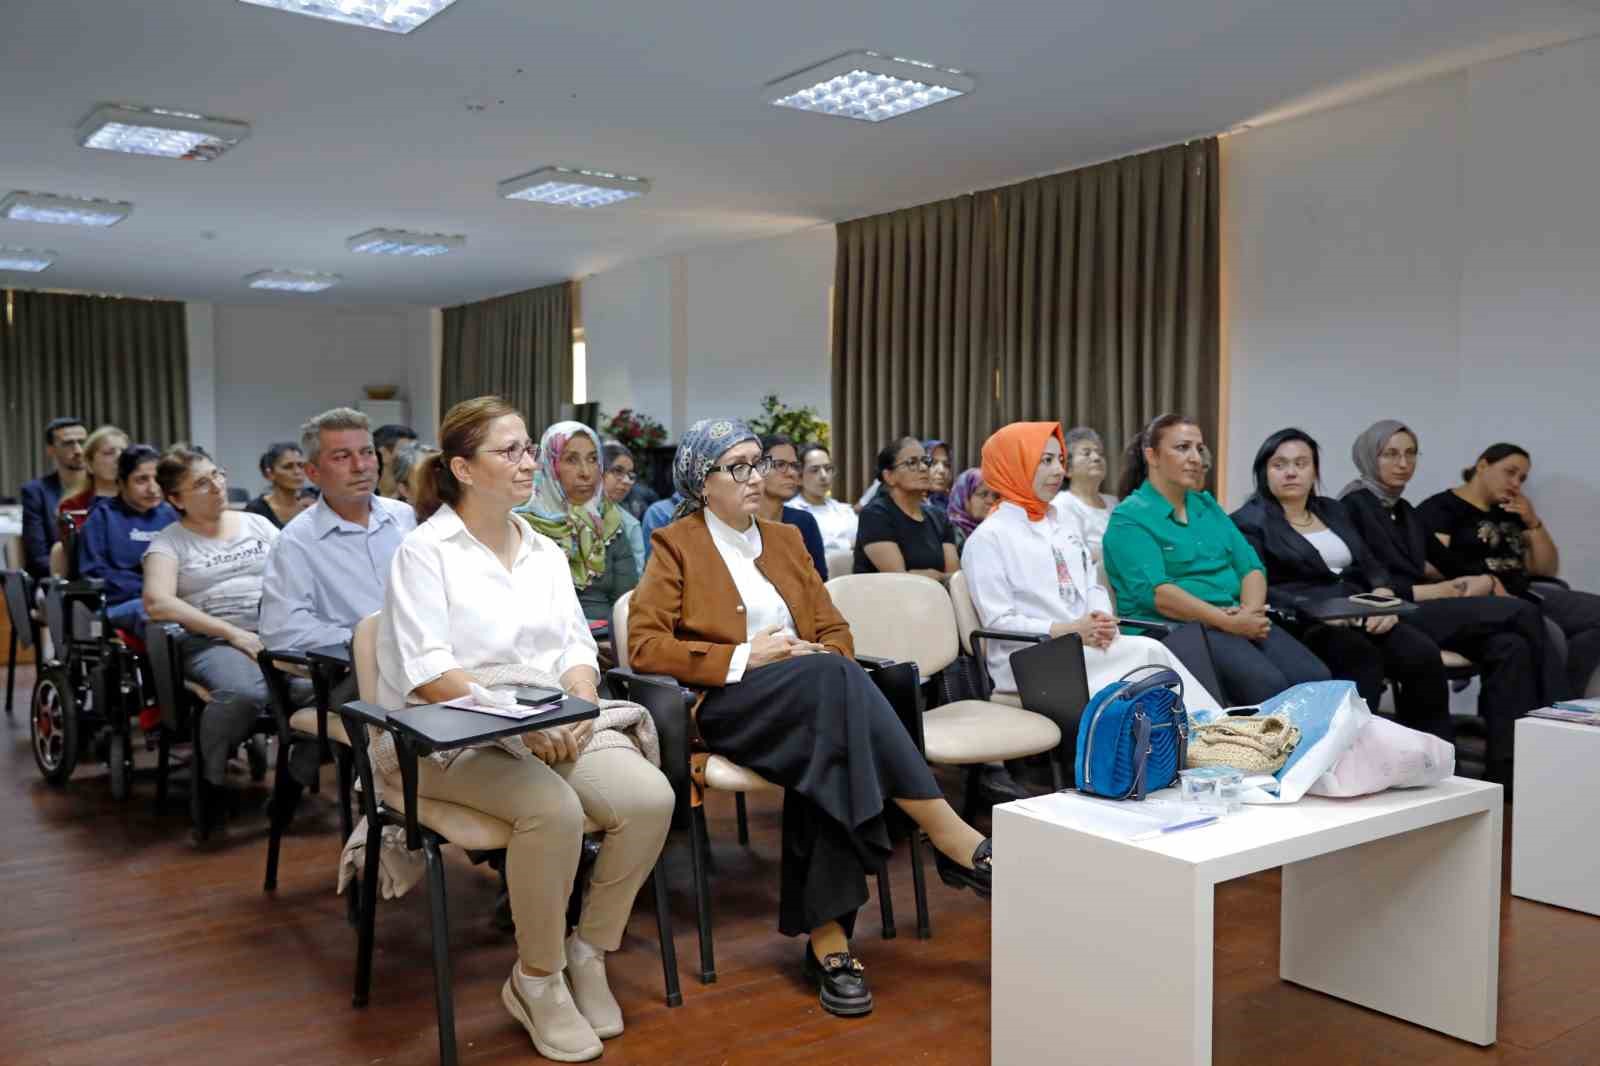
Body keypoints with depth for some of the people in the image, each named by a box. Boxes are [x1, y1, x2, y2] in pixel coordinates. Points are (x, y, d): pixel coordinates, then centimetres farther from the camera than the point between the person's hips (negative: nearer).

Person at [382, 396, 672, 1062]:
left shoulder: (546, 552, 15)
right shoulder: (424, 551, -5)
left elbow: (577, 649, 11)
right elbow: (429, 673, -14)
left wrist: (578, 707, -10)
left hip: (554, 724, 6)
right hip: (453, 735, -5)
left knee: (650, 799, -21)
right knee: (554, 808, -34)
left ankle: (587, 954, 0)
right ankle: (536, 980, -10)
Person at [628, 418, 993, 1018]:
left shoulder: (786, 540, 22)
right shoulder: (675, 545, 6)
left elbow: (835, 630, 18)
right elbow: (644, 647, -5)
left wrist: (821, 657, -7)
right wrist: (744, 657, -14)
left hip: (809, 699, 5)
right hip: (727, 706, -4)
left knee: (829, 751, -34)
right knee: (832, 678, -35)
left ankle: (827, 934, -34)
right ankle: (951, 837, -33)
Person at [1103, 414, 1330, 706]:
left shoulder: (1207, 505, 20)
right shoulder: (1129, 518, -3)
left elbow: (1250, 567, 12)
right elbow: (1155, 592, -16)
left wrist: (1251, 611, -10)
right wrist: (1229, 623, -21)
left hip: (1238, 621, 7)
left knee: (1317, 679, -17)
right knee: (1267, 685, -28)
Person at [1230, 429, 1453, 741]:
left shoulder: (1332, 510, 23)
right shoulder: (1250, 521, 2)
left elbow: (1371, 566, 18)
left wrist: (1384, 596, -5)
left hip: (1360, 613, 6)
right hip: (1302, 623, -6)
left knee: (1424, 655, -21)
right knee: (1363, 660, -35)